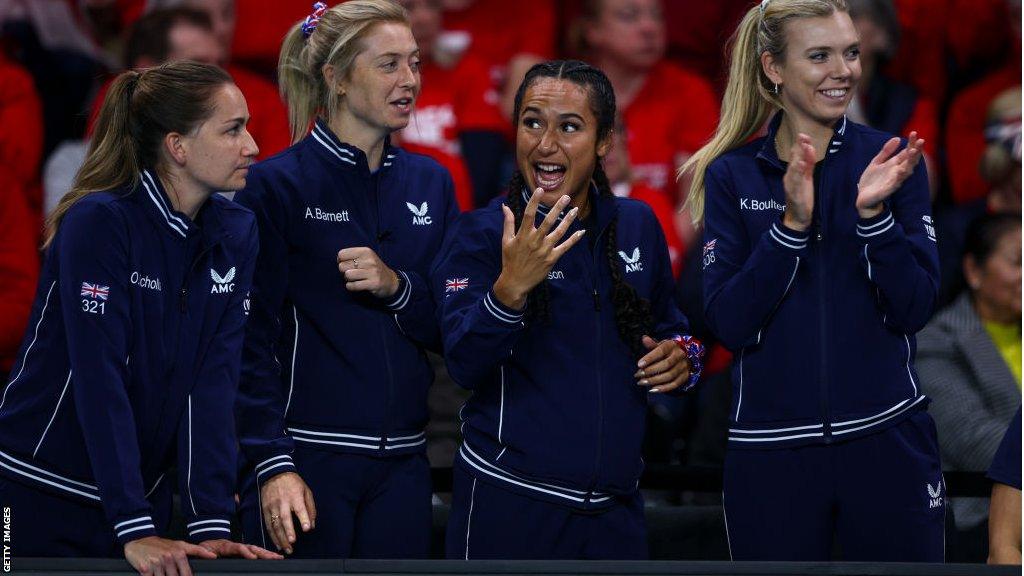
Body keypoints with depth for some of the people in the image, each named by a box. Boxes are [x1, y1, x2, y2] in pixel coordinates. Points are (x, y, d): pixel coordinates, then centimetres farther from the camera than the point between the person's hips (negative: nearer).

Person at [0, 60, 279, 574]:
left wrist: (211, 525, -13)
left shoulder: (235, 234, 1)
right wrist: (135, 530, -28)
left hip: (142, 489, 6)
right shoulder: (100, 223, -17)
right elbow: (100, 380, -23)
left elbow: (213, 383, -4)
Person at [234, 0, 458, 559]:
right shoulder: (276, 184, -4)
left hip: (401, 465, 5)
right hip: (307, 457, -5)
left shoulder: (429, 183, 11)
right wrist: (273, 465, -16)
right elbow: (252, 339, -8)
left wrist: (396, 287, -9)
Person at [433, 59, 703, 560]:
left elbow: (668, 326, 22)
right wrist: (511, 287, -33)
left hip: (616, 506, 4)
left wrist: (682, 358, 0)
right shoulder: (480, 235, -6)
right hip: (509, 504, -4)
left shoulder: (637, 225, 8)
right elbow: (464, 364, -17)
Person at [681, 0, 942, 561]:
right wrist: (791, 225, -18)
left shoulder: (891, 159, 2)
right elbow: (729, 325, -8)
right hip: (771, 448, 0)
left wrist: (874, 213, -17)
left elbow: (914, 311, -4)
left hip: (887, 438, 0)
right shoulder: (731, 176, 1)